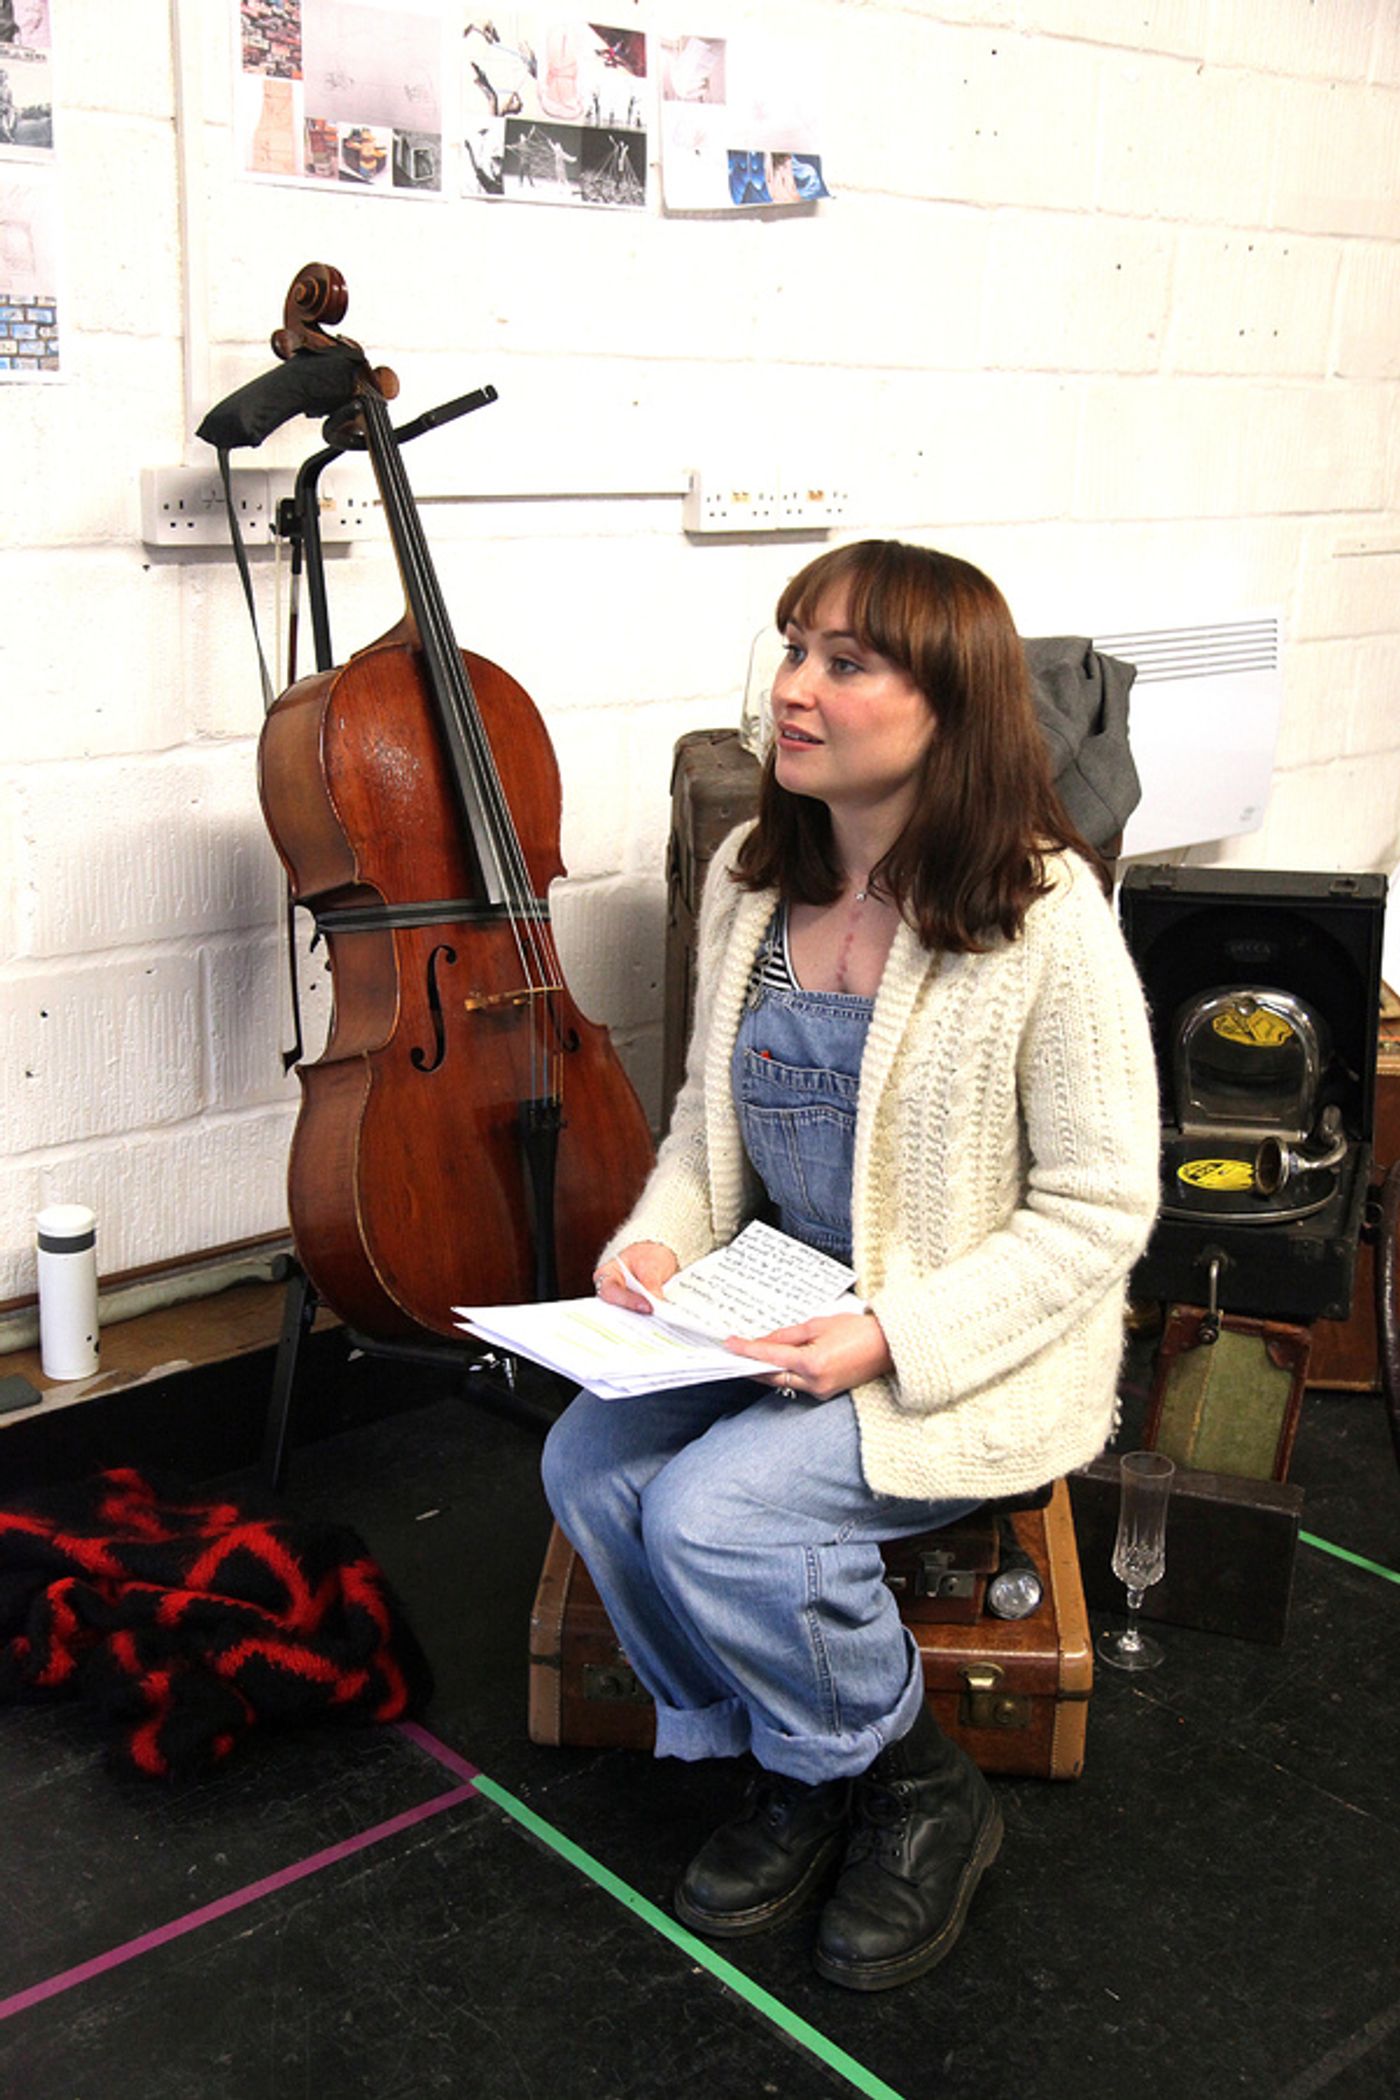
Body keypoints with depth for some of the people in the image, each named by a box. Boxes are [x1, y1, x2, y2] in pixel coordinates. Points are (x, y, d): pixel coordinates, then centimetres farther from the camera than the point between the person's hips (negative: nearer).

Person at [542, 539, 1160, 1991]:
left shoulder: (1045, 917, -19)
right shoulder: (749, 877, 1)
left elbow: (1099, 1206, -15)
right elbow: (707, 1115, 12)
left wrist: (892, 1336, -25)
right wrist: (659, 1237, -8)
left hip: (973, 1345, -6)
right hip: (779, 1303, 7)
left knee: (711, 1511, -25)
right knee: (588, 1464, -15)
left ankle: (919, 1795, 5)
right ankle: (787, 1769, 10)